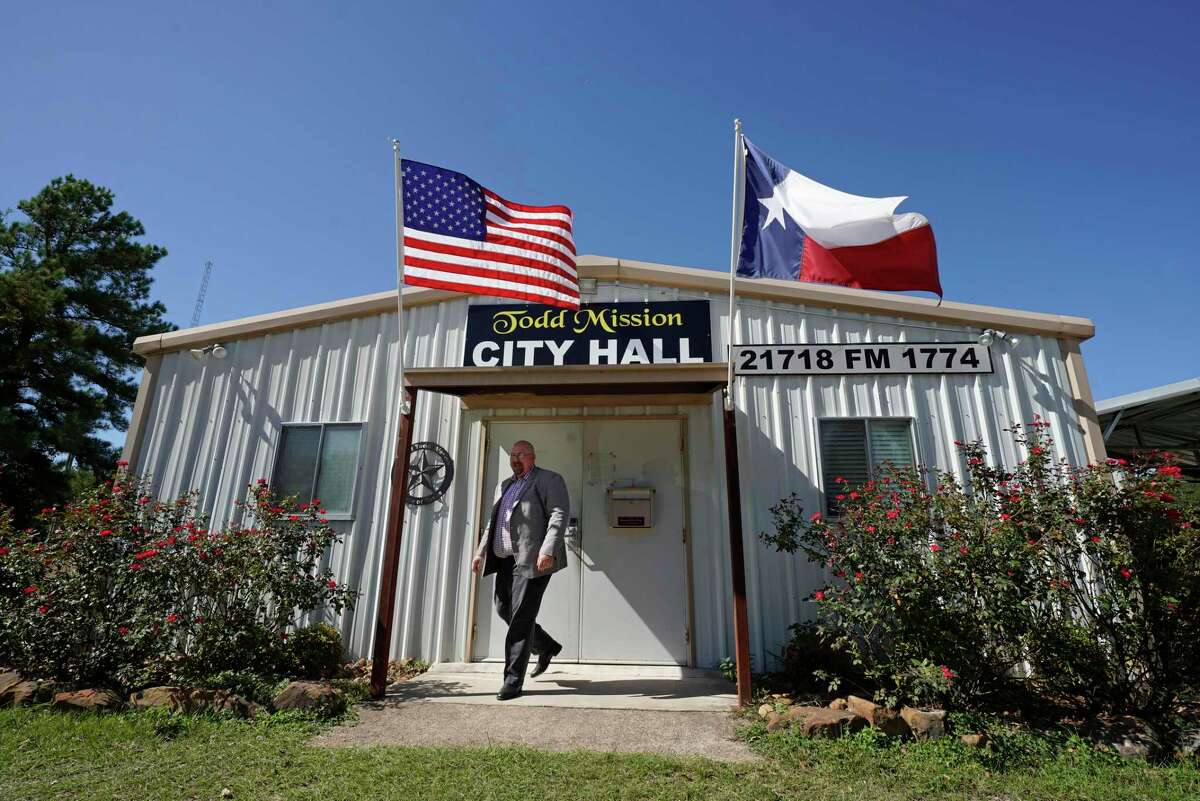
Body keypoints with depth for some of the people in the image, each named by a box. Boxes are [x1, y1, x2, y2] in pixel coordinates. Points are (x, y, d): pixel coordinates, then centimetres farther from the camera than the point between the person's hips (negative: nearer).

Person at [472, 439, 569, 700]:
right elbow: (494, 521, 26)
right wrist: (481, 551, 18)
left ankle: (513, 680, 4)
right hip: (506, 560, 8)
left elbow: (559, 515, -13)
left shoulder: (549, 480, -3)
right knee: (504, 609, 13)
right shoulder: (507, 484, 21)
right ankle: (546, 646, 33)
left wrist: (547, 551, -24)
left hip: (532, 559, -8)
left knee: (521, 616, -6)